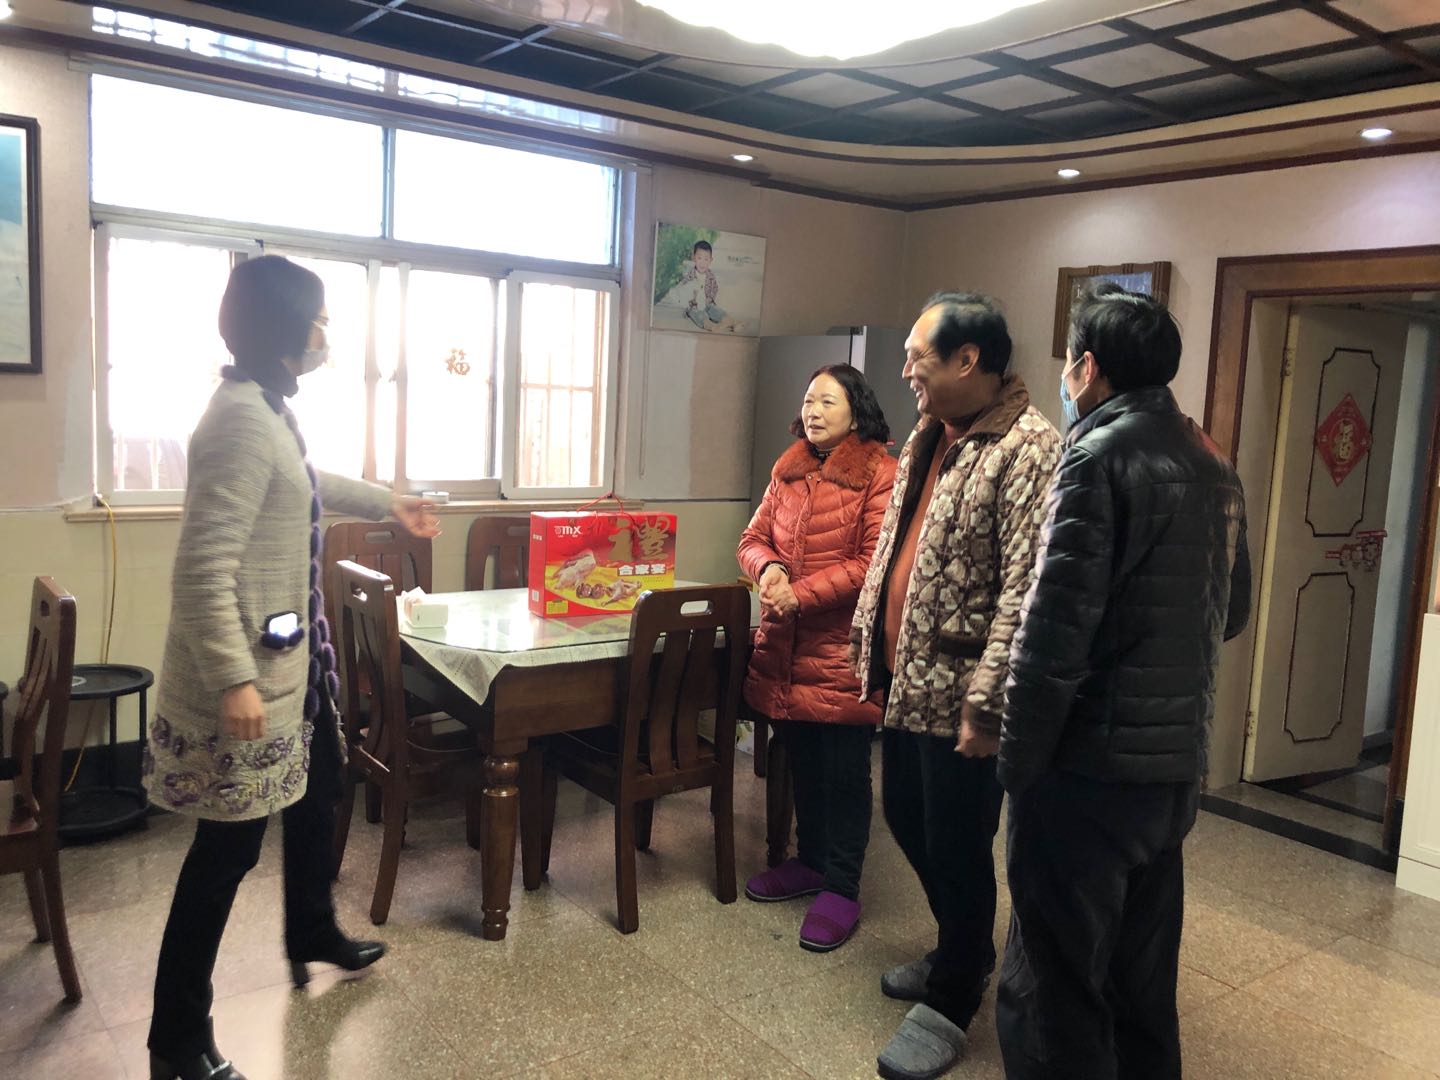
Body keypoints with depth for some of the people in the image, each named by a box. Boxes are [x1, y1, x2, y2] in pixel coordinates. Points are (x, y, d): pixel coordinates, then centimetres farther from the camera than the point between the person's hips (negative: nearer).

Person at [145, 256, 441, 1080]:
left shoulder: (269, 408, 9)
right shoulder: (241, 420, -23)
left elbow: (305, 487, 31)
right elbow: (202, 571, -27)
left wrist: (386, 503, 44)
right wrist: (232, 680, -29)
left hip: (290, 653, 11)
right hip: (247, 670, -10)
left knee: (319, 788, 24)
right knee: (230, 846, 1)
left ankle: (313, 934, 48)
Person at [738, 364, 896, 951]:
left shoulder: (880, 474, -10)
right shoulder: (788, 470, 11)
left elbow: (873, 563, -16)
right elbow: (754, 536, 11)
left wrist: (801, 593, -19)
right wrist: (767, 569, -11)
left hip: (843, 649, -6)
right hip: (784, 647, 6)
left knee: (844, 771, 5)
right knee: (801, 762, 19)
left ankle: (841, 888, 20)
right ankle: (810, 861, 37)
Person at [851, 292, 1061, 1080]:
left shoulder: (1027, 449, -18)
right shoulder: (928, 438, 11)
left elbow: (1024, 592, -22)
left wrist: (985, 699, -23)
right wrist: (871, 641, 17)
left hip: (958, 690, -9)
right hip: (905, 676, 9)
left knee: (956, 846, 6)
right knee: (907, 820, 20)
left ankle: (951, 1001, 27)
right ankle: (962, 953, 43)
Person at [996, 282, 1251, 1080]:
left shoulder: (1101, 454, -14)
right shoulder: (1212, 464, 10)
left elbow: (1054, 631, -19)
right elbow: (1230, 613, 20)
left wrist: (1017, 760, -10)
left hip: (1090, 767, -8)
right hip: (1174, 764, 8)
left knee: (1052, 999, 2)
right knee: (1141, 985, 21)